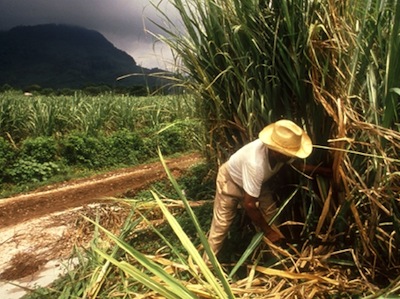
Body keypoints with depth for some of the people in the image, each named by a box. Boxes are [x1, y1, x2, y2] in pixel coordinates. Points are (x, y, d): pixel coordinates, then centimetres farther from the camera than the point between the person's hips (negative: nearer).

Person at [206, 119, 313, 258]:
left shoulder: (281, 152, -26)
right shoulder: (256, 163, -46)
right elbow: (249, 204, -35)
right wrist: (267, 230, -22)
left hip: (255, 181, 7)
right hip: (230, 180, -6)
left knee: (272, 218, 3)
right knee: (220, 227, -2)